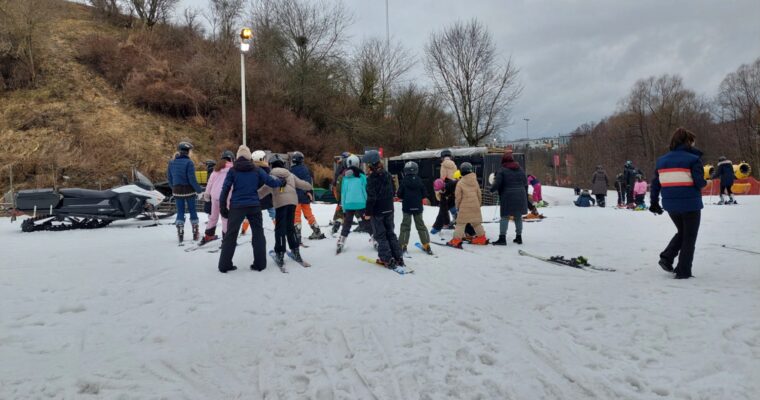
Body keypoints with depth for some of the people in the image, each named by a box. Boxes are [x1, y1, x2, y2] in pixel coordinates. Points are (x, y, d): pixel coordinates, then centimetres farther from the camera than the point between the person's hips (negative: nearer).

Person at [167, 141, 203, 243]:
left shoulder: (172, 163, 4)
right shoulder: (189, 162, -15)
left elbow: (169, 178, 9)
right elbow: (192, 179, -17)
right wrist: (199, 191, -9)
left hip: (177, 191, 4)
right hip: (189, 190, -4)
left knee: (180, 212, 9)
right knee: (192, 211, 9)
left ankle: (180, 235, 6)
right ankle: (195, 234, 15)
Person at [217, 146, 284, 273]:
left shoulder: (232, 170, 0)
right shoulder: (256, 170, 3)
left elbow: (225, 190, -3)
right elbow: (271, 182, 4)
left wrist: (223, 208, 2)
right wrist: (281, 182, 25)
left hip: (237, 207, -1)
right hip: (254, 206, 1)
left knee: (230, 235, 6)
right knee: (258, 234, 11)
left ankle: (225, 265, 5)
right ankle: (260, 263, 10)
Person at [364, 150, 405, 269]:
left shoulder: (372, 178, -18)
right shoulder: (387, 174, 5)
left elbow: (371, 197, -20)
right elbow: (392, 191, 13)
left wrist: (368, 212, -13)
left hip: (377, 211, -7)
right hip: (389, 210, 7)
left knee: (380, 235, 3)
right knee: (390, 233, 15)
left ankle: (387, 259, 0)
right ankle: (398, 258, 15)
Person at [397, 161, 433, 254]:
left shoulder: (404, 181, -11)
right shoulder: (419, 180, -5)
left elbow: (399, 194, -9)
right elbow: (424, 194, -1)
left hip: (407, 207, -2)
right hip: (418, 207, 2)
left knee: (405, 225, 8)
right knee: (420, 225, 11)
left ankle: (403, 245, 4)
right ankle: (426, 245, 11)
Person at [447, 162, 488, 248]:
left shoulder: (460, 183, -10)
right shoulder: (475, 181, 5)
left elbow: (458, 196, -7)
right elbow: (479, 194, 11)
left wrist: (457, 206, 8)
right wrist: (478, 204, 24)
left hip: (464, 207, -5)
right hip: (475, 206, 5)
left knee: (460, 223, -2)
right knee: (476, 222, 18)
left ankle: (456, 240, -7)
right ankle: (481, 237, 24)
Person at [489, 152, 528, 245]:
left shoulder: (502, 171, -8)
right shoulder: (520, 170, 10)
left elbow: (497, 184, -11)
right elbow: (525, 184, 14)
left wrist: (492, 188, 11)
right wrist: (525, 197, 23)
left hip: (508, 197, -5)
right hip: (520, 197, 5)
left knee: (505, 217, -1)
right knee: (518, 217, 14)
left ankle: (502, 238, -6)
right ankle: (519, 237, 20)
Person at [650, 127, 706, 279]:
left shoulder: (662, 160, 7)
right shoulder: (693, 159, -9)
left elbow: (655, 183, 8)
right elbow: (699, 182, -17)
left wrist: (654, 202, 15)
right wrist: (705, 182, 7)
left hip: (670, 205, 5)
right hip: (690, 204, -5)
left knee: (681, 232, 26)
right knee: (689, 238, 8)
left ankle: (666, 258, 10)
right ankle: (683, 271, 9)